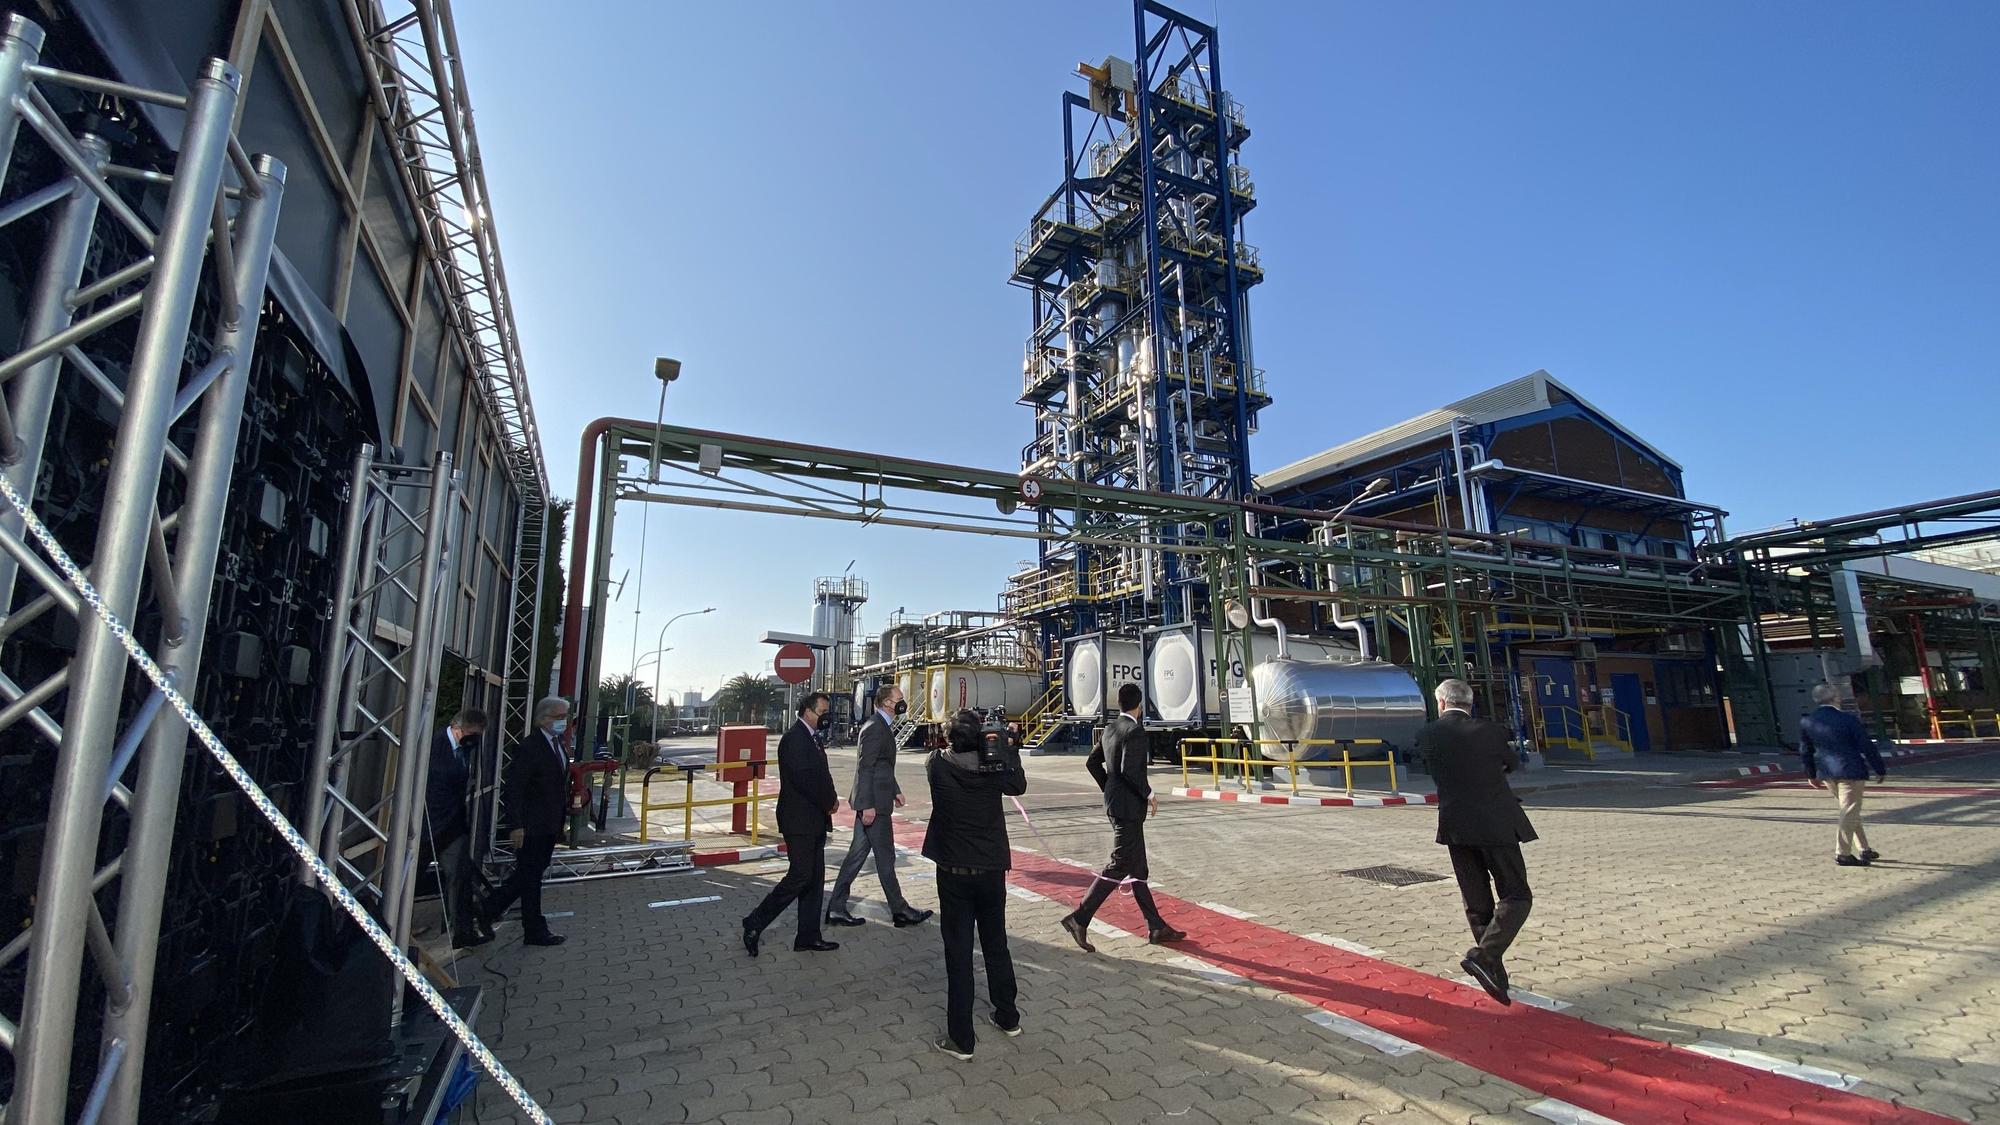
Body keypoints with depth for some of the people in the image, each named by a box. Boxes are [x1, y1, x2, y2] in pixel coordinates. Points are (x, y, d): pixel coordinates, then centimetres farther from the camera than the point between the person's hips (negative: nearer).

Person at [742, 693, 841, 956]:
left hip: (814, 821, 10)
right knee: (800, 876, -8)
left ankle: (808, 937, 19)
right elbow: (804, 779, -24)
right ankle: (754, 924, 6)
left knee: (815, 879, 12)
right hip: (799, 821, -10)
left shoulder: (809, 738, 15)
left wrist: (830, 799, 3)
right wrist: (830, 801, -12)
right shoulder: (795, 738, -16)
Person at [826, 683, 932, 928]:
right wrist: (868, 805, -23)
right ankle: (900, 910, 13)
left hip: (873, 801, 10)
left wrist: (895, 790, 22)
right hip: (872, 802, -10)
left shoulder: (884, 726, 14)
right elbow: (865, 768, -21)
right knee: (885, 857, 2)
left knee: (857, 854, 13)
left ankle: (836, 908, 19)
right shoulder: (874, 727, -18)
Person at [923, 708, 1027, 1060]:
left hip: (953, 872, -2)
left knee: (958, 954, 6)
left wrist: (955, 745, 8)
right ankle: (1007, 1018, 35)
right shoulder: (994, 767, -11)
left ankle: (961, 1040, 13)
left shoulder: (938, 765, -14)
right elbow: (1019, 786, 9)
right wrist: (1008, 748, 9)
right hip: (992, 870, 2)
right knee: (996, 945, 19)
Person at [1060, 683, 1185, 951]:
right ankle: (1080, 919, -5)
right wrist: (1150, 794, -13)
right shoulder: (1135, 731, -16)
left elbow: (1092, 763, 14)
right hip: (1129, 807, -9)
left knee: (1137, 868, 14)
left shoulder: (1109, 728, 9)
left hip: (1115, 803, 9)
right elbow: (1129, 769, -26)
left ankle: (1156, 927, 23)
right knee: (1119, 866, -4)